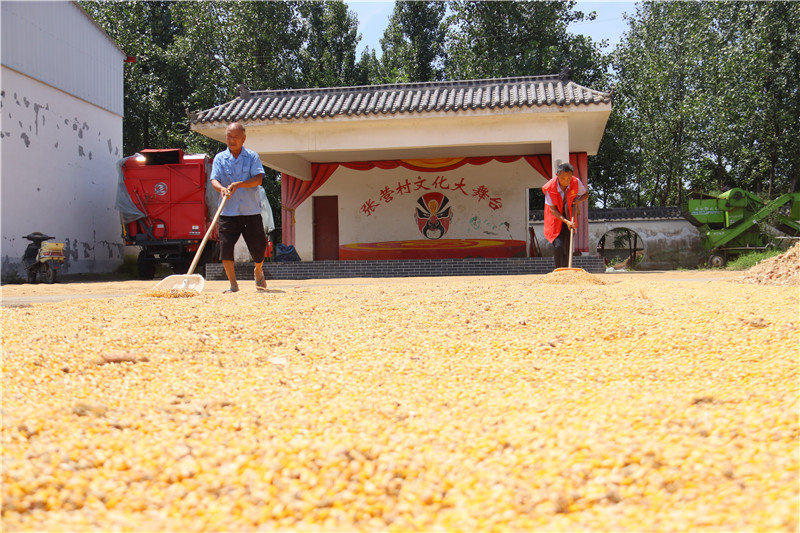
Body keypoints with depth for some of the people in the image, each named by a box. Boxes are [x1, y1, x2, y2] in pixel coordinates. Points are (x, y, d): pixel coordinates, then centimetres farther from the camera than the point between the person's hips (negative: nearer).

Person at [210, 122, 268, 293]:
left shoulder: (252, 156, 4)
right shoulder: (219, 158, 6)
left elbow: (258, 179, -9)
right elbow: (214, 180, -5)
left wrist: (238, 184, -24)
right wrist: (222, 188, -28)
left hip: (251, 210, 0)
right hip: (228, 212, 0)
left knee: (258, 247, 2)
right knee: (225, 246, -11)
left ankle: (258, 272, 35)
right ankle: (233, 285, 2)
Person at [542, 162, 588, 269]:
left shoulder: (576, 183, -15)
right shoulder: (550, 187, -23)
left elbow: (586, 194, 5)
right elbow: (552, 209, -17)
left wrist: (577, 200, -17)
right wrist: (566, 221, -27)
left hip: (569, 217, 3)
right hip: (555, 218, -3)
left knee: (567, 248, 5)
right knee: (558, 245, -17)